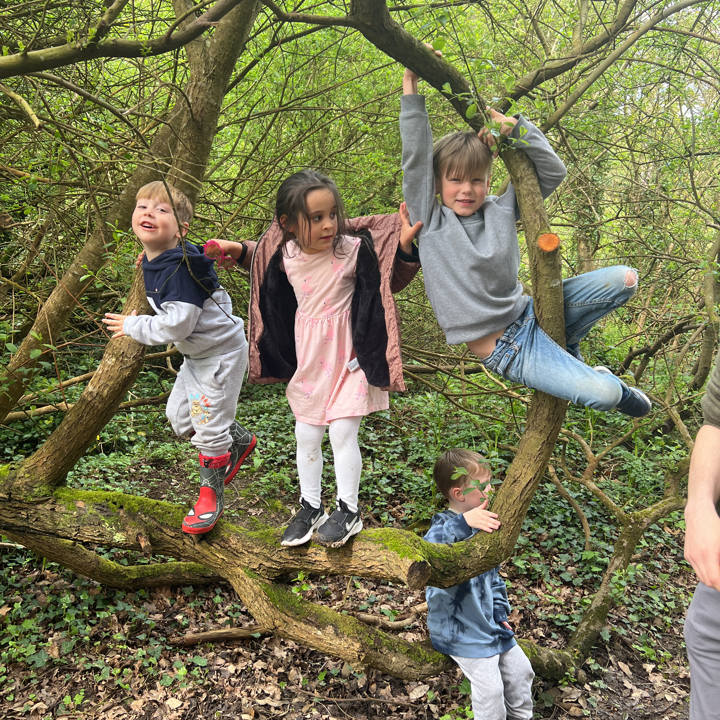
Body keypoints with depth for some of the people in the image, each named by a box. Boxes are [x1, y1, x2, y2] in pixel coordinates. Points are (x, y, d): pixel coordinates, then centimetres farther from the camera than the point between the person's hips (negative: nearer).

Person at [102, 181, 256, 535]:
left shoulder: (180, 267, -28)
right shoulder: (151, 263, 1)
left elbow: (177, 324, -29)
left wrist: (134, 327, -18)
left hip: (222, 353, -10)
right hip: (198, 353, 10)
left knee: (209, 427, -2)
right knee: (179, 414, 16)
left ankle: (211, 495, 19)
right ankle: (240, 441, 37)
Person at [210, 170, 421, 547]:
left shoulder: (354, 248, -18)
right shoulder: (284, 257, -7)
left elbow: (391, 281, -11)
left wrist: (405, 245, -27)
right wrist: (236, 251, 12)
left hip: (348, 356, -4)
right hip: (307, 359, 4)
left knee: (342, 433, -2)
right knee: (306, 436, 12)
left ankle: (348, 510, 19)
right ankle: (310, 508, 32)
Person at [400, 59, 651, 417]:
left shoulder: (500, 209, 4)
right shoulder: (430, 220, -7)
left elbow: (553, 172, 5)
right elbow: (415, 158, -16)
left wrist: (517, 128, -5)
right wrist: (411, 86, -18)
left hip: (528, 313, 6)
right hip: (505, 348, -6)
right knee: (602, 394, -21)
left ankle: (566, 349, 12)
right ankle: (620, 392, 20)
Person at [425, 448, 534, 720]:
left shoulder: (483, 523, 3)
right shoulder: (445, 528, -24)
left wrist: (500, 611, 10)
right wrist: (462, 524, -58)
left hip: (490, 621, 8)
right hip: (461, 629, -8)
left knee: (520, 669, 16)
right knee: (491, 688, -9)